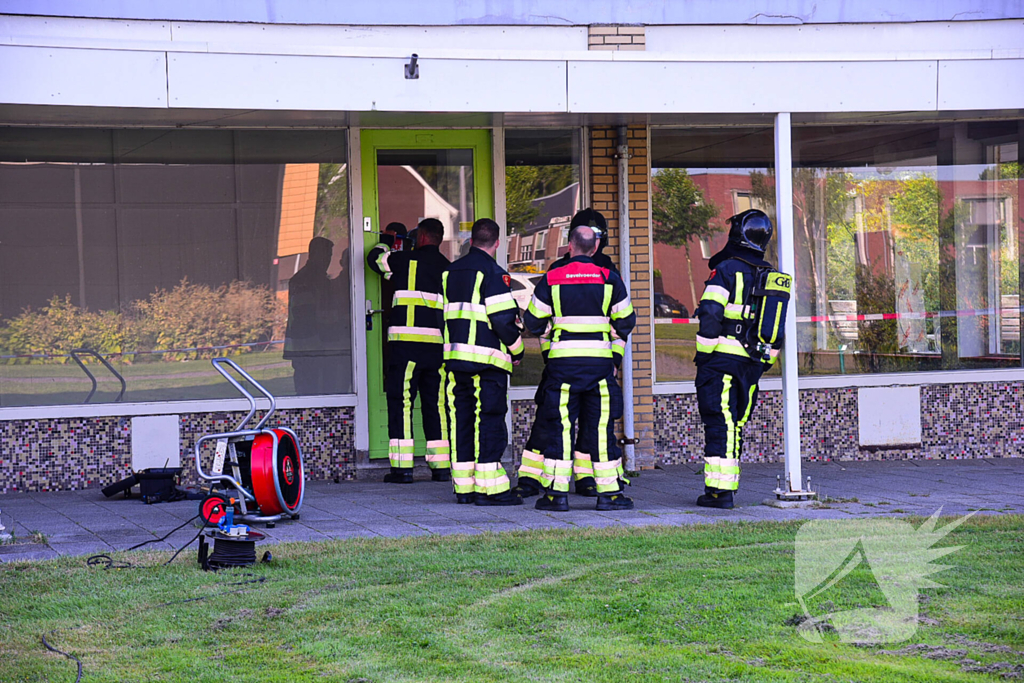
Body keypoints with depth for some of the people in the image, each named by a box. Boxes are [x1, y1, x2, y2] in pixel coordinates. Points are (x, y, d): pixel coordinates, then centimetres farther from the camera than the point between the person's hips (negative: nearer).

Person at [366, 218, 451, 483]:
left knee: (401, 401, -2)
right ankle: (442, 466, 9)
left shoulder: (407, 261, -3)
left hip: (407, 341, -5)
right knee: (435, 402, 10)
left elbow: (375, 258, 13)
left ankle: (402, 467, -6)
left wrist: (384, 246, 33)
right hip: (438, 343, 5)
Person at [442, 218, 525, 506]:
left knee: (461, 419, 10)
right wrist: (517, 350, -1)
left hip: (454, 357, 7)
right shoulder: (492, 272, -10)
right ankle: (489, 486, -8)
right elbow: (504, 318, -14)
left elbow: (443, 313, 18)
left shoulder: (450, 271, 14)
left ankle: (464, 486, 11)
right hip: (487, 358, -7)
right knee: (489, 420, -5)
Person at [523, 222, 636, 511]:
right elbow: (626, 321, 9)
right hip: (600, 360, 1)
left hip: (562, 359, 0)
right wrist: (616, 336, 30)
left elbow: (534, 322, 5)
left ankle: (557, 493, 2)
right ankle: (608, 492, 5)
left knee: (559, 425, 4)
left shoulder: (551, 279, -1)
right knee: (601, 426, 5)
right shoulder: (610, 279, 1)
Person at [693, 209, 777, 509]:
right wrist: (764, 364, 21)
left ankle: (719, 490, -10)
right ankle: (726, 485, 15)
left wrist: (703, 355, -8)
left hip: (722, 360, -6)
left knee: (720, 423, -6)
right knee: (735, 424, 13)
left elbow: (710, 315, -15)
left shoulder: (726, 270, -8)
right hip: (752, 363, 6)